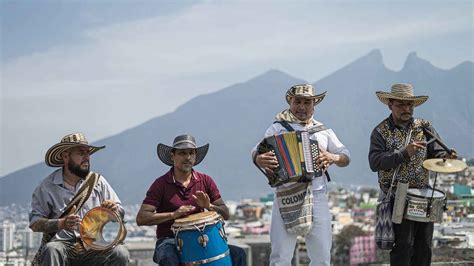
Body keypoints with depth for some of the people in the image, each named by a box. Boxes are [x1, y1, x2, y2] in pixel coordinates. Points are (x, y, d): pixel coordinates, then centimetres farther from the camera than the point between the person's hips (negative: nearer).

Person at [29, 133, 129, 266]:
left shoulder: (97, 181, 10)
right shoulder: (47, 186, 3)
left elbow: (120, 214, 14)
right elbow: (35, 223, -1)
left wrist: (114, 209, -11)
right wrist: (61, 224, -19)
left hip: (93, 247, 2)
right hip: (61, 243, -2)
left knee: (120, 253, -27)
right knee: (51, 250, -36)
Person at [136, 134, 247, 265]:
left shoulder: (205, 181, 7)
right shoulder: (161, 184, -4)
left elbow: (225, 214, 6)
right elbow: (141, 218, -11)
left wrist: (209, 206, -15)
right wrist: (173, 214, -22)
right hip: (169, 241, -4)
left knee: (238, 254, -16)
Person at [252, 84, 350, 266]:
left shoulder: (323, 130, 15)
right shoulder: (278, 128, 6)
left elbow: (345, 158, 15)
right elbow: (256, 152, -5)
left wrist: (333, 158, -8)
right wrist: (260, 159, -29)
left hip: (318, 198, 3)